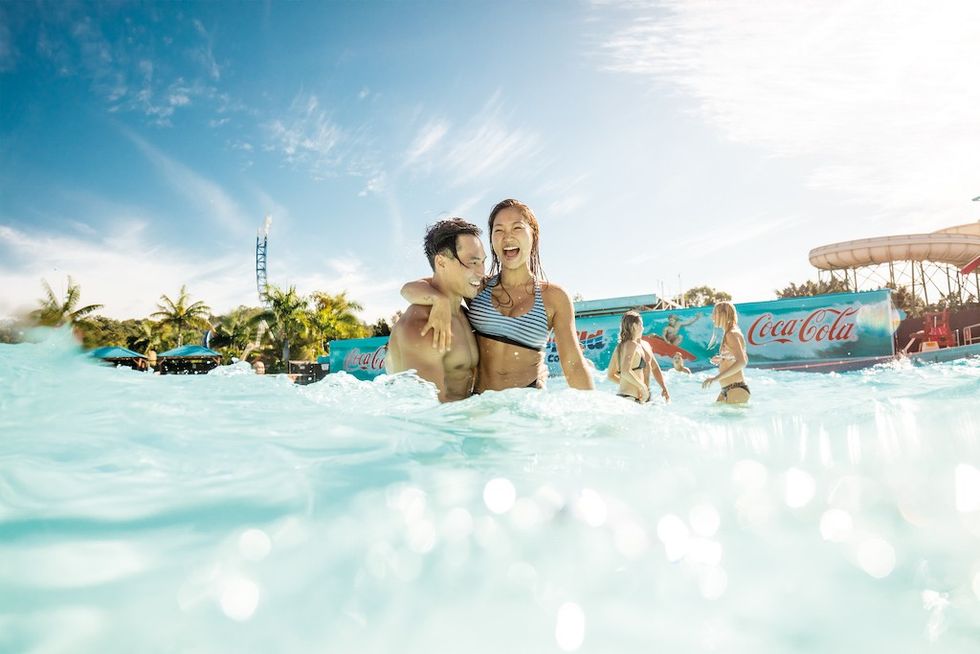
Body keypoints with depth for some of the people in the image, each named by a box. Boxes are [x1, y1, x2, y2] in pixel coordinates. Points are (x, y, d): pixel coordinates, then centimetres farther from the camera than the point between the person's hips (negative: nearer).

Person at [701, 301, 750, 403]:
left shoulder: (731, 334, -13)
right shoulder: (728, 334, 15)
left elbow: (742, 362, -25)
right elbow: (745, 359, 26)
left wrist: (717, 378, -29)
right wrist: (721, 360, 19)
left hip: (737, 389, -10)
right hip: (726, 390, 10)